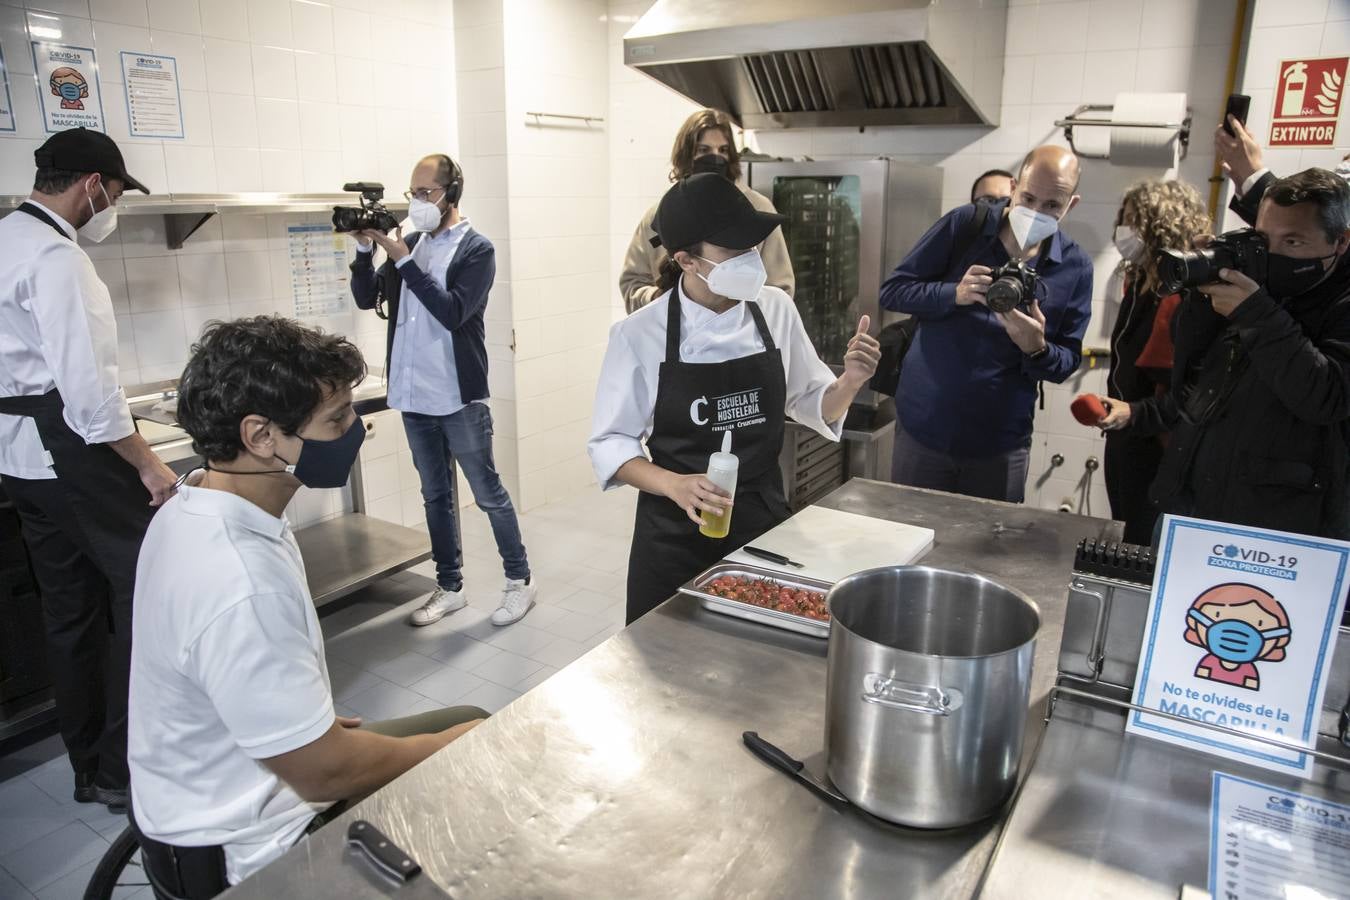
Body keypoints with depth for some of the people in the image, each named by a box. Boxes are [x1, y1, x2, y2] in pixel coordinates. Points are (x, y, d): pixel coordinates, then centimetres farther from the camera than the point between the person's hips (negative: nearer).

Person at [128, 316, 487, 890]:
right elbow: (326, 773, -27)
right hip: (255, 845, -8)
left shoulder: (192, 512, -5)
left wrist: (318, 720, 7)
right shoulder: (240, 589, -35)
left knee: (472, 724, 14)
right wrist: (463, 745, -14)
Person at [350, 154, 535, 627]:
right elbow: (367, 298, 9)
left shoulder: (476, 249, -7)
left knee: (488, 492, 3)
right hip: (413, 396, 6)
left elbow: (452, 312, -20)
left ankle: (520, 579, 17)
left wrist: (403, 260, -21)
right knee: (435, 495, 14)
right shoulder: (410, 243, 9)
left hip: (459, 398, -6)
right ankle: (450, 586, 26)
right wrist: (365, 251, -7)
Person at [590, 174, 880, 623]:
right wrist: (674, 485, -25)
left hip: (764, 522, 3)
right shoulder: (640, 334, -14)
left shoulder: (776, 308, -4)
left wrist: (850, 382, -14)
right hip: (677, 534, -3)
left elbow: (813, 405, 7)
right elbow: (611, 443, -8)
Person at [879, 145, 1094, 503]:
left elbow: (1066, 363, 1)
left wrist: (1037, 349, -21)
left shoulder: (1074, 268, -2)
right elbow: (892, 291, -5)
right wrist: (954, 294, -22)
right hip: (922, 428, -1)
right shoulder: (964, 224, -6)